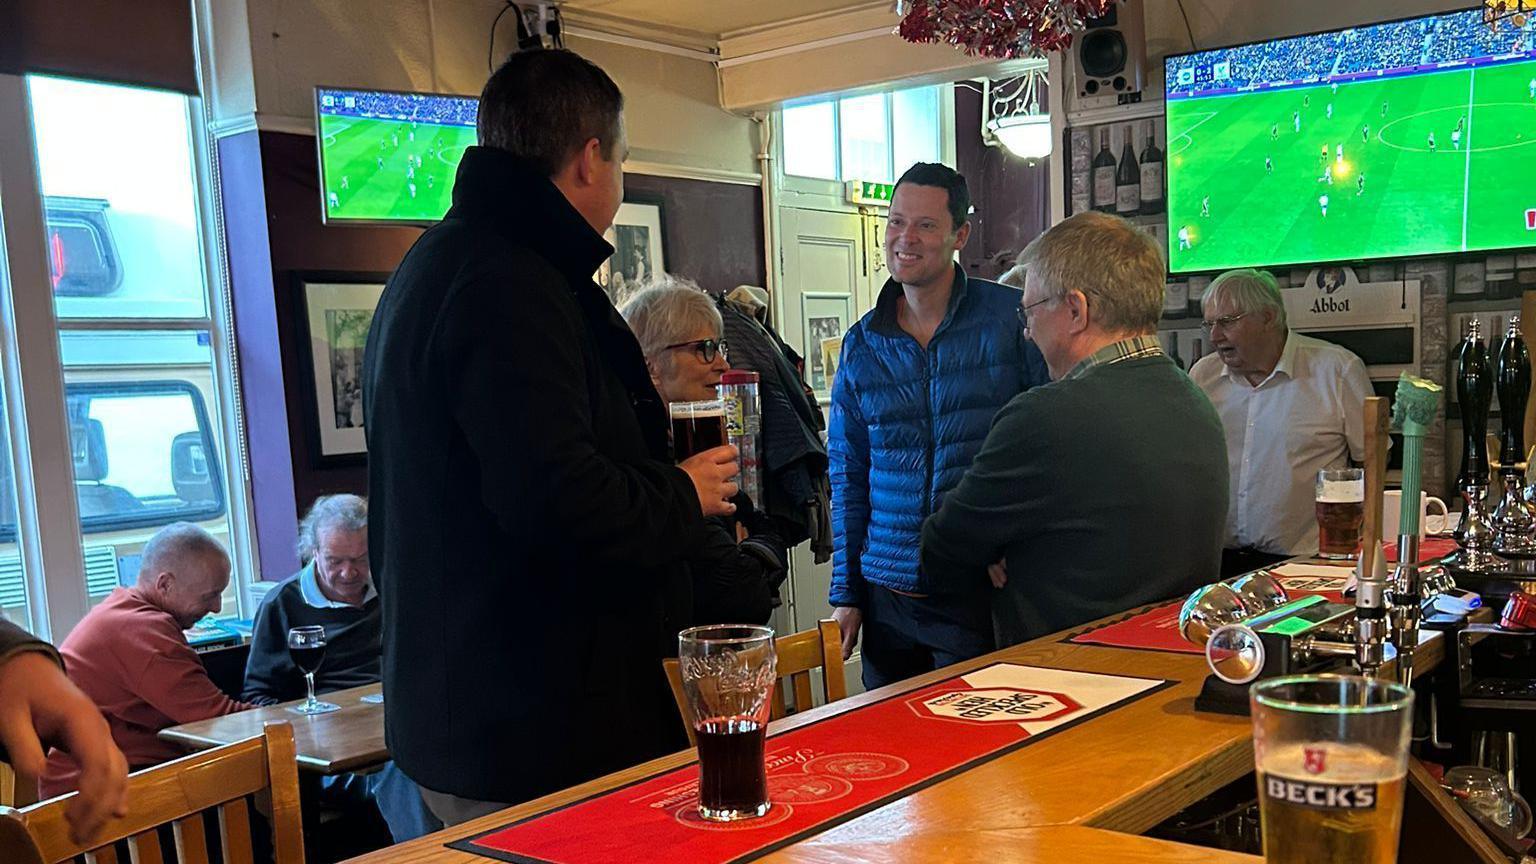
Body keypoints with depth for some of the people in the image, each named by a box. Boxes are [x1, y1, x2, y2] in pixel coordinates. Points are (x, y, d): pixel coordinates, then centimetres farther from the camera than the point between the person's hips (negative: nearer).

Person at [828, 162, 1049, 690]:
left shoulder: (1013, 317, -4)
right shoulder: (861, 345, 6)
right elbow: (848, 477, 11)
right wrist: (844, 594, 7)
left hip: (986, 585, -3)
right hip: (889, 593, 3)